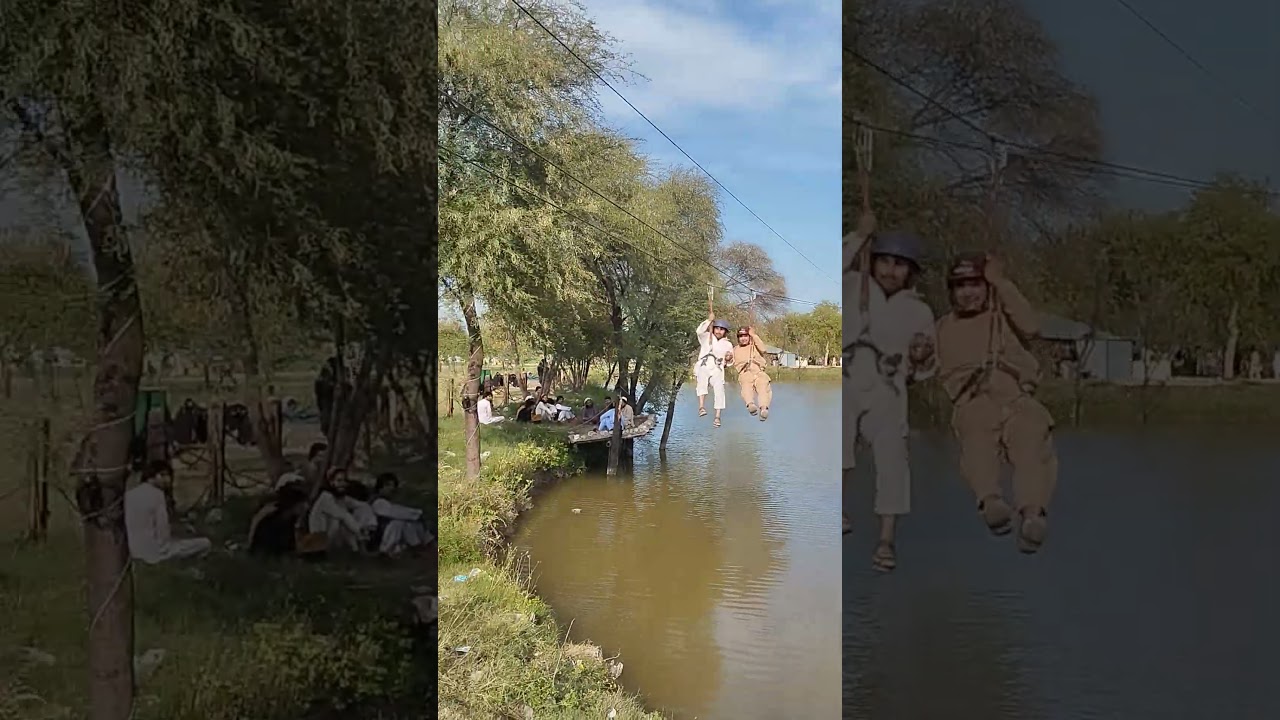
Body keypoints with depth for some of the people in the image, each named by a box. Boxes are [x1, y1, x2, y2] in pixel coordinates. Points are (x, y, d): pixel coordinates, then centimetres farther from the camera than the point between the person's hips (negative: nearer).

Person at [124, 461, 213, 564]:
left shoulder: (129, 493, 7)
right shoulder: (157, 494, -16)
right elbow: (163, 535, -18)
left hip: (134, 552, 9)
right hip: (155, 553, -8)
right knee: (206, 543, -2)